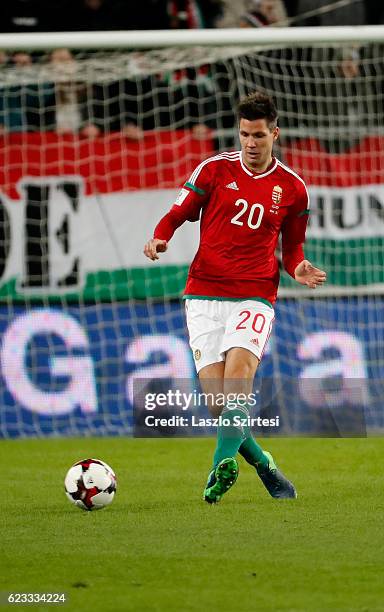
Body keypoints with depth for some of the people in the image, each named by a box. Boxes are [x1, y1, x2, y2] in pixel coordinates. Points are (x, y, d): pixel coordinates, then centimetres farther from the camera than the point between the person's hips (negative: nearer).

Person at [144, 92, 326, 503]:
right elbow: (177, 214, 10)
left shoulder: (292, 188, 8)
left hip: (255, 296, -1)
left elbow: (292, 246, 20)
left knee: (238, 373, -27)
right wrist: (159, 239, -11)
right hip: (204, 295, 1)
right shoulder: (214, 169, 5)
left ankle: (223, 465, -38)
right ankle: (264, 466, 12)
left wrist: (297, 269, -2)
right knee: (217, 402, -8)